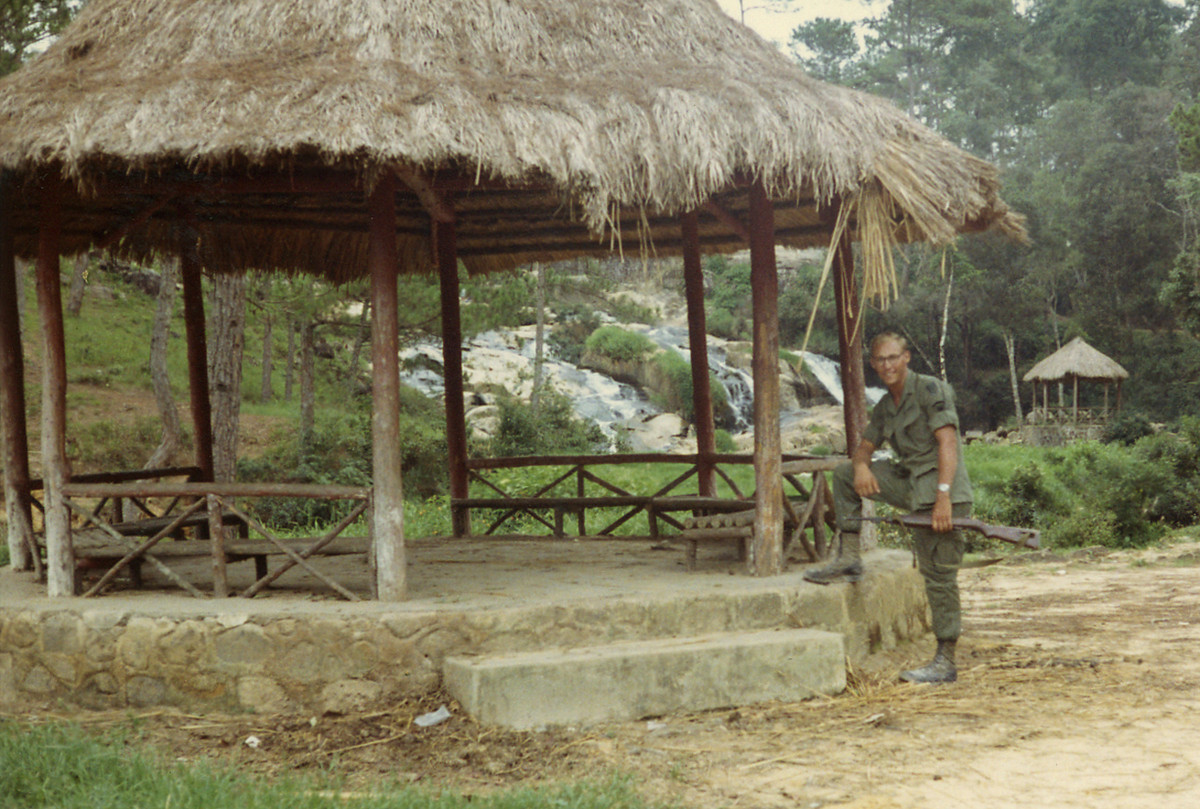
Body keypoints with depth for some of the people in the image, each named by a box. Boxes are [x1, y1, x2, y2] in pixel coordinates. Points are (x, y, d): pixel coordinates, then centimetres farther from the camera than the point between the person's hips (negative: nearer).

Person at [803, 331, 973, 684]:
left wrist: (943, 496, -26)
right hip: (911, 485, 8)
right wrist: (861, 465, -6)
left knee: (939, 576, -8)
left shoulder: (930, 390, -8)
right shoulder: (885, 407, 16)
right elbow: (864, 447, 21)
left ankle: (946, 662, -2)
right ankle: (849, 559, 8)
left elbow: (948, 442, -17)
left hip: (941, 494, -8)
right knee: (845, 474, 9)